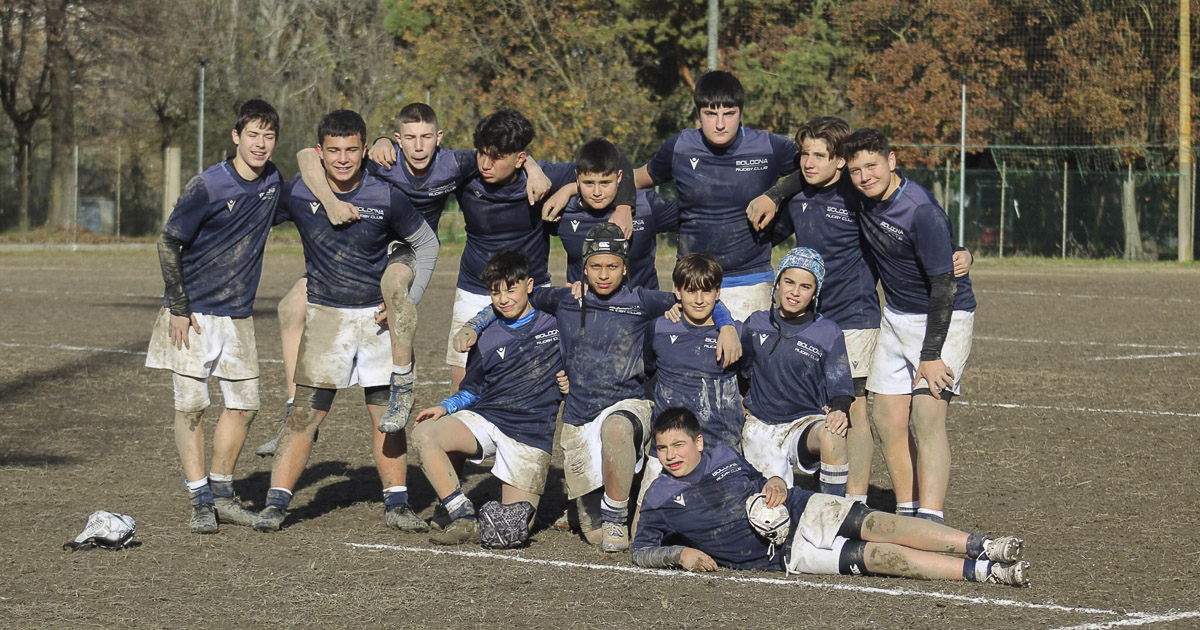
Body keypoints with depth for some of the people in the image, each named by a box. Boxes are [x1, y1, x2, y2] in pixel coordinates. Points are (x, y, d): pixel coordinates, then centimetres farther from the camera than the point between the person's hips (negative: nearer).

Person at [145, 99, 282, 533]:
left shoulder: (272, 181, 3)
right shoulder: (207, 187, -14)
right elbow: (168, 244, -10)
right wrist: (178, 308, -12)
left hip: (238, 314, 5)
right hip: (194, 314, -5)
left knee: (244, 403, 4)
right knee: (191, 404, -6)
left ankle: (222, 493, 17)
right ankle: (200, 502, -1)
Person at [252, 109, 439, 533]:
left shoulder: (386, 198, -8)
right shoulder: (297, 195, -8)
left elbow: (426, 244, 6)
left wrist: (409, 301, 0)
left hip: (378, 315, 1)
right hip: (325, 315, -1)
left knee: (387, 412, 2)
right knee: (305, 413, -5)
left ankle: (396, 505, 11)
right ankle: (276, 502, 0)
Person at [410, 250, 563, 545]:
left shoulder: (555, 324, 4)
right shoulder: (489, 339, 11)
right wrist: (445, 407, -1)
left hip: (530, 432, -3)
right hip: (484, 419, 3)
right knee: (424, 433, -28)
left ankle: (526, 504, 23)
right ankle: (464, 517, -25)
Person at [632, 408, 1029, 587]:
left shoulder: (724, 456, 12)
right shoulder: (661, 500, 2)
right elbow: (641, 551, 2)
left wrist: (776, 484, -2)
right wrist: (681, 553, -18)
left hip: (802, 510, 3)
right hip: (784, 554, -3)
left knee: (870, 524, -24)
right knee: (873, 556, -22)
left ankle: (982, 547, -34)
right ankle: (982, 573, -33)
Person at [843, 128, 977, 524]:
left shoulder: (921, 211, -27)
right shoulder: (861, 195, -5)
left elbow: (944, 285, -25)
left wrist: (931, 355, -26)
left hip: (945, 317, -8)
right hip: (897, 316, 8)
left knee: (927, 414, -20)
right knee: (888, 419, 3)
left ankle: (931, 521, -26)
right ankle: (907, 512, 11)